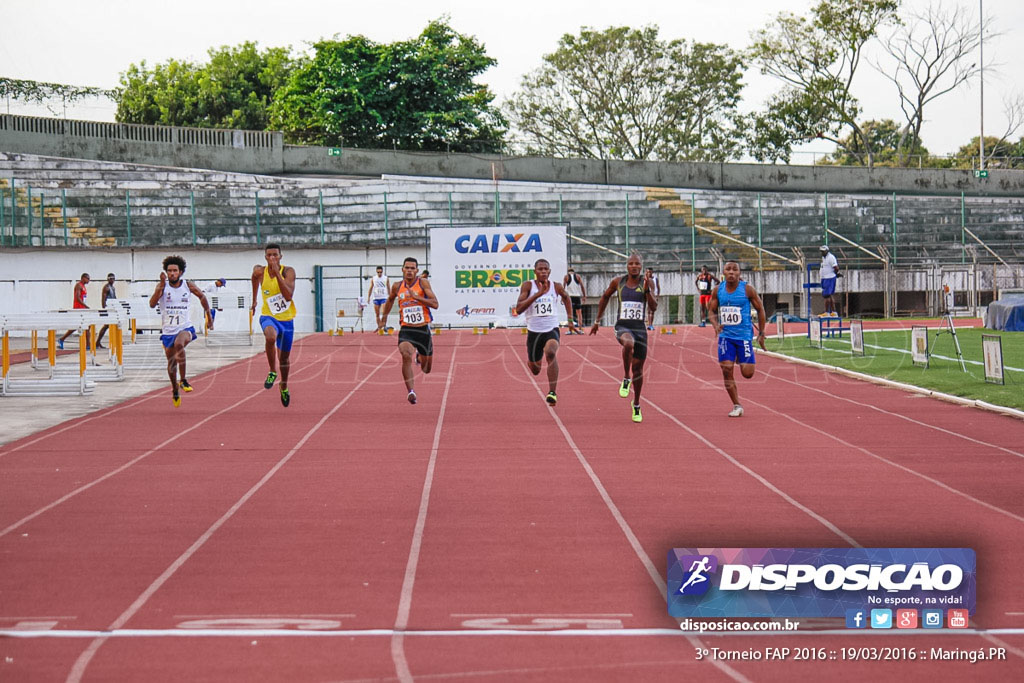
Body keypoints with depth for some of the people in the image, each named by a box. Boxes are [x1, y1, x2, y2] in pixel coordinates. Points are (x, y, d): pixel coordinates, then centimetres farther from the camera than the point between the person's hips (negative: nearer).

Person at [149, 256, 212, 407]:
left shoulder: (188, 285, -3)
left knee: (179, 344, -35)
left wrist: (209, 316, 17)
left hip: (185, 328, -1)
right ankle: (175, 391, 35)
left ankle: (183, 380, -27)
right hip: (168, 330, 1)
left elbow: (202, 297, 16)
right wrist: (161, 286, -32)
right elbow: (152, 304, -23)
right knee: (171, 363, 11)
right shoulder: (162, 285, -8)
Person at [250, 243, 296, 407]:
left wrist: (277, 273, -30)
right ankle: (272, 372, -16)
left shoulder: (288, 271, -14)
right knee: (271, 337, -37)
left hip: (286, 319, 1)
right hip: (269, 317, -1)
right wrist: (254, 300, 27)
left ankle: (284, 387, 43)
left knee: (285, 358, 15)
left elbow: (288, 296, -27)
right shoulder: (259, 271, -7)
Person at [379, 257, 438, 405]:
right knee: (406, 355, -31)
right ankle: (411, 391, -32)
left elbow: (435, 304, -14)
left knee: (426, 369, 13)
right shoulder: (397, 286, 4)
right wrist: (383, 318, 29)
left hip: (423, 329, 0)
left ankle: (420, 357, 51)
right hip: (406, 330, 0)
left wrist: (416, 297, -23)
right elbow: (390, 300, 26)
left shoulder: (423, 283, -5)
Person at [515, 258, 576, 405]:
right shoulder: (528, 286, -8)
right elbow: (518, 309, -21)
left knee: (551, 352, -34)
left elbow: (566, 298, 23)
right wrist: (537, 294, -28)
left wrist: (570, 319, 19)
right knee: (535, 370, 15)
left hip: (552, 330, -1)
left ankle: (552, 392, -33)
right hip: (534, 331, 1)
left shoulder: (556, 287, -1)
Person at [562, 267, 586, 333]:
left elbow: (563, 287, 1)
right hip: (577, 296, 1)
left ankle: (570, 330, -7)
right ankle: (580, 329, 2)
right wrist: (584, 296, 4)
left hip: (569, 296, -1)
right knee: (579, 313, 7)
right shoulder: (578, 277, 9)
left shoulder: (566, 277, 7)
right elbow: (582, 286, 3)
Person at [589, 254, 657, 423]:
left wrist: (647, 289, -23)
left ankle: (636, 405, 25)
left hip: (640, 328, 1)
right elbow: (605, 297, 20)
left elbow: (654, 306, -7)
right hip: (622, 326, -1)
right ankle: (626, 379, -20)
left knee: (637, 368, 6)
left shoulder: (646, 282, 1)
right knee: (628, 343, -39)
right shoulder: (618, 282, 2)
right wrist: (597, 321, 21)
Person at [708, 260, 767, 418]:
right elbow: (711, 311, 11)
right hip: (725, 336, 3)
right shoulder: (718, 290, 2)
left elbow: (760, 310, 2)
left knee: (747, 373, -6)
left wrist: (761, 333, 2)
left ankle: (743, 361, 33)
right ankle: (737, 406, 4)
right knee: (726, 370, -8)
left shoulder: (747, 289, -6)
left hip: (744, 335, -2)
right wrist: (715, 325, -10)